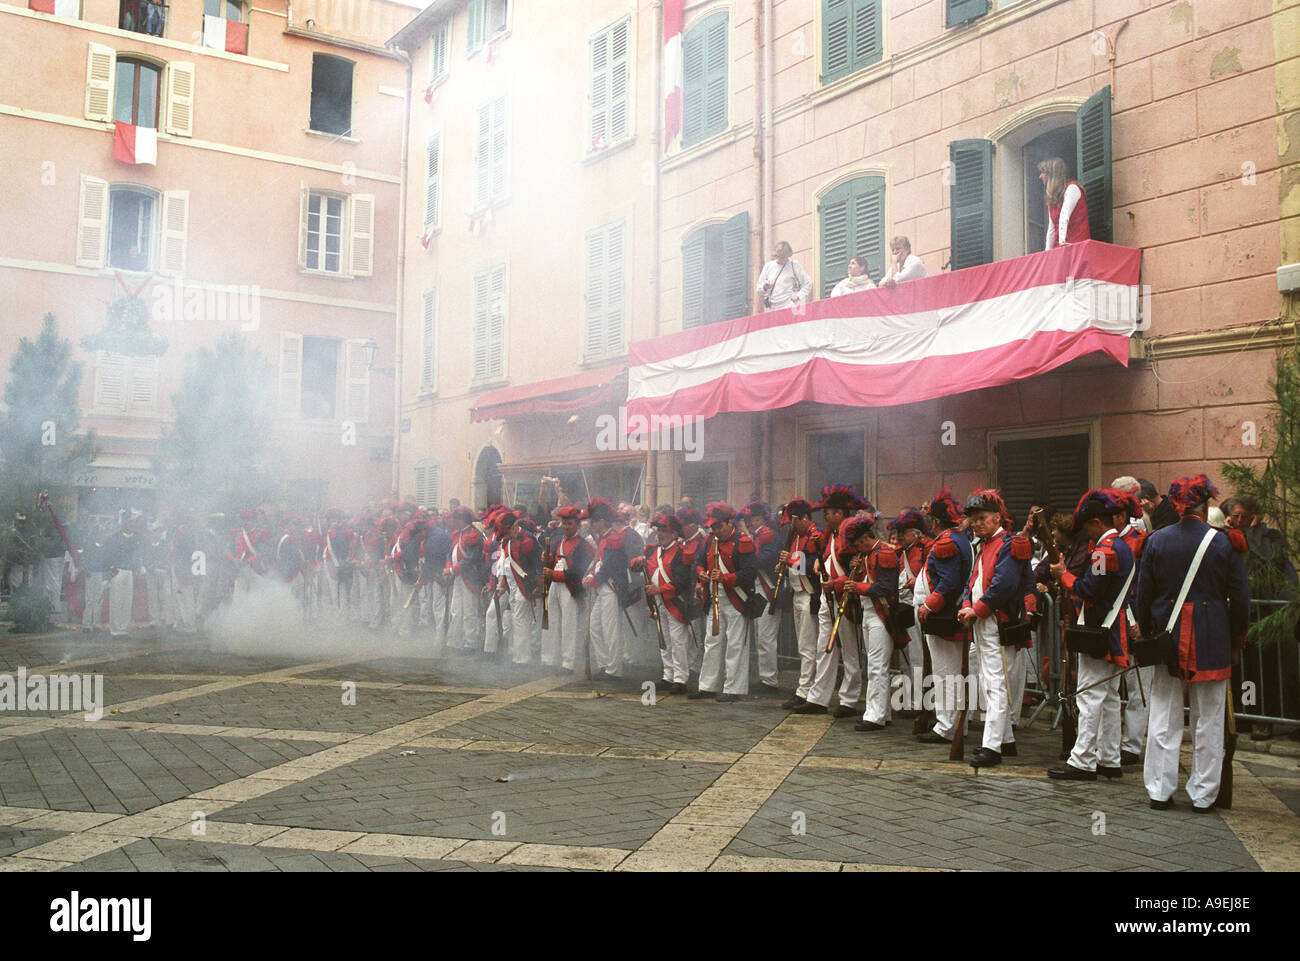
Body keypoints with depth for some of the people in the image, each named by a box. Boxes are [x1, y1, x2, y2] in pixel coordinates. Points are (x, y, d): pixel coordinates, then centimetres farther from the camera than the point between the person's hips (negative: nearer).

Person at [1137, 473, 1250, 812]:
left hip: (1167, 638, 2)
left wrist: (1147, 633, 14)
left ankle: (1160, 791, 12)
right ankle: (1203, 795, 15)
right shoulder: (1225, 543, -6)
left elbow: (1144, 595, 3)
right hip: (1212, 643, -1)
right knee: (1208, 720, 8)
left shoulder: (1156, 541, -1)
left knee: (1164, 717, 8)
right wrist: (1238, 640, 10)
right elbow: (1239, 597, -1)